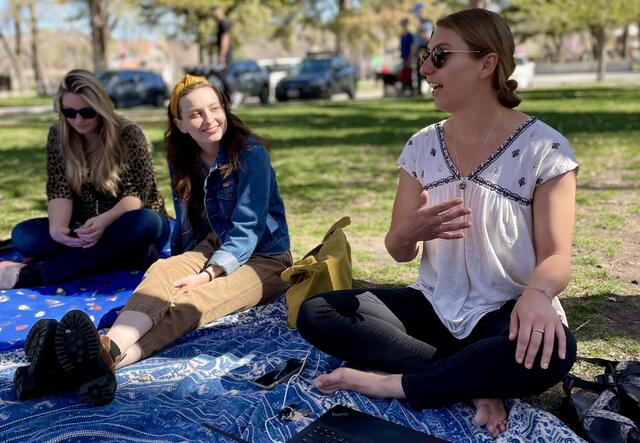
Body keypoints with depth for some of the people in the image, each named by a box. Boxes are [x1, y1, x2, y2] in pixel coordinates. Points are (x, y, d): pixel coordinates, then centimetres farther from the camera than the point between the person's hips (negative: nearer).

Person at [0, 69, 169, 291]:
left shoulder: (128, 134, -12)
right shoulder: (58, 135, -2)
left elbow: (136, 194, -17)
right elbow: (59, 190, -8)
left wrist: (104, 220, -37)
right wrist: (56, 228, -30)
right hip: (85, 229, 4)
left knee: (147, 223, -38)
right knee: (22, 234, -20)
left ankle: (33, 273, -35)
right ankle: (136, 253, -30)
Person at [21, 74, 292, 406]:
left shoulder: (250, 153, -14)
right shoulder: (182, 159, 6)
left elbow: (246, 229, -20)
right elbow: (186, 224, 14)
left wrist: (208, 275, -29)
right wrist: (183, 268, 0)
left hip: (264, 259, -5)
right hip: (213, 248, 5)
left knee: (190, 304, -33)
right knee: (162, 270, -28)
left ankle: (108, 358, -60)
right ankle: (108, 349, -58)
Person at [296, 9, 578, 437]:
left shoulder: (544, 149, -10)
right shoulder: (422, 146, 1)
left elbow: (556, 256, -12)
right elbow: (399, 251, 4)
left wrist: (537, 294, -37)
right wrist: (412, 232, -22)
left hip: (505, 314, -4)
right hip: (434, 307, 4)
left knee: (552, 351, -39)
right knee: (315, 313, -15)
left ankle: (394, 384, -20)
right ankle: (474, 382, -18)